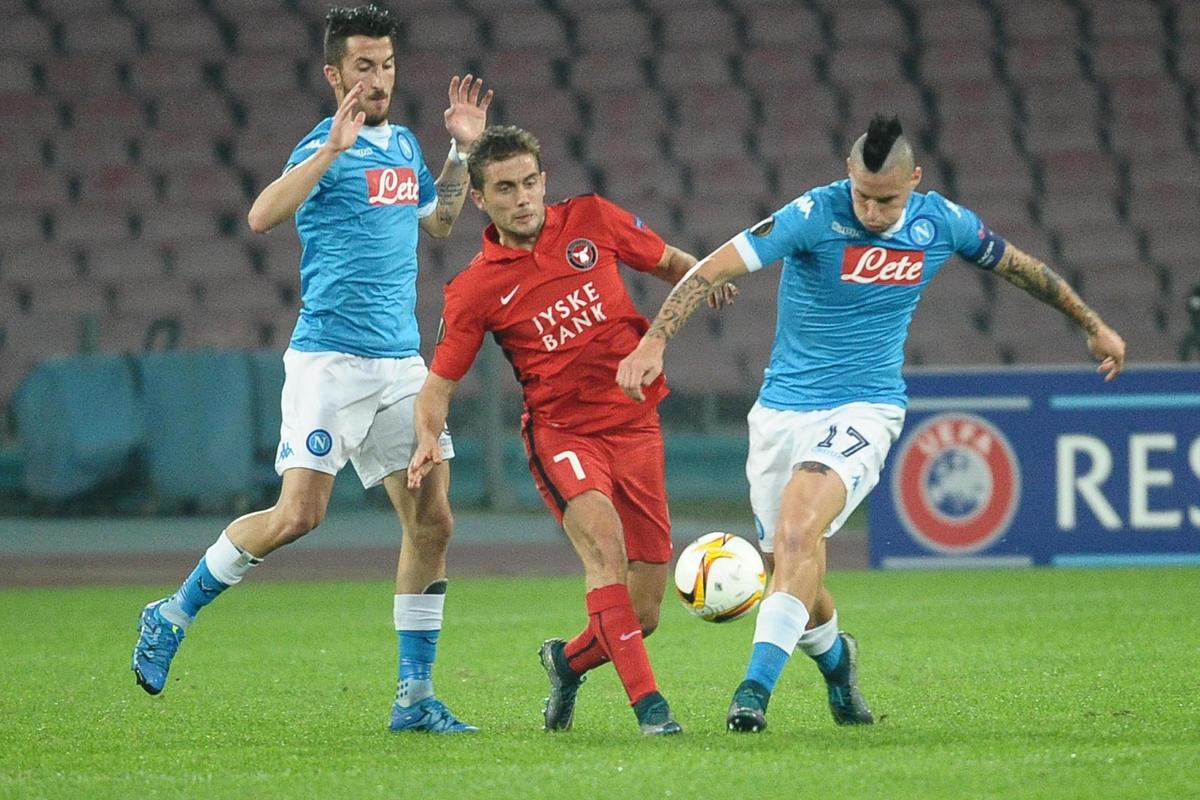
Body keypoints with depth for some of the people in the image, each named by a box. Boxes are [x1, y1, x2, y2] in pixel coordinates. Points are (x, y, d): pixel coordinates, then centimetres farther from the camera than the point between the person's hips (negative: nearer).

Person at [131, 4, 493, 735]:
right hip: (330, 361, -7)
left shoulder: (403, 145, 14)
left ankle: (416, 698, 5)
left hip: (402, 363, 7)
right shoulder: (327, 147, -9)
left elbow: (440, 221, 32)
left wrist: (462, 151, 19)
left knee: (431, 521, -1)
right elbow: (263, 216, -26)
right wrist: (333, 149, -33)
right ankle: (173, 616, 7)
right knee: (300, 514, -14)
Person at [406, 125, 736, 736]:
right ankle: (647, 702, -30)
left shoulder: (592, 220, 1)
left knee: (642, 616, 1)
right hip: (559, 429, -3)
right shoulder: (475, 290, -4)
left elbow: (669, 262, 16)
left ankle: (569, 661, 34)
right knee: (604, 542, -32)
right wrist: (427, 439, -19)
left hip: (636, 426, 3)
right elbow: (438, 383, 1)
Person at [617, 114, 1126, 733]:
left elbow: (1018, 266, 15)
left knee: (797, 530, -26)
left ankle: (757, 685, -29)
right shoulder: (815, 214, -14)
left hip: (865, 408, -1)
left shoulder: (941, 223, -4)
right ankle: (834, 659, 39)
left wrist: (1093, 325, 26)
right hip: (783, 409, 1)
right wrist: (654, 341, -34)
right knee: (790, 568, 6)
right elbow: (715, 268, -21)